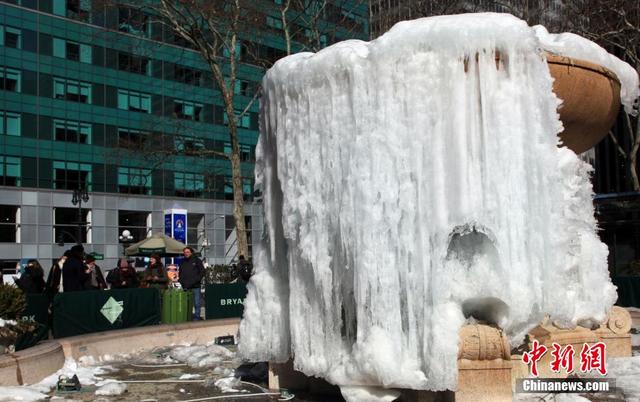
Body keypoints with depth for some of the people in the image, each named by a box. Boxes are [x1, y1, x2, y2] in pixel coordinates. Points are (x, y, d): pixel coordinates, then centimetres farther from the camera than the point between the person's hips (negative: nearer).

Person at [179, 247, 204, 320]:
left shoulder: (197, 261, 4)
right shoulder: (183, 262, 16)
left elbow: (202, 272, 0)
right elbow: (180, 274, 22)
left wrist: (195, 280, -9)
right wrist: (182, 282, 5)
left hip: (195, 286, -4)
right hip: (185, 287, 4)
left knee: (196, 303, -3)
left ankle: (196, 317, 2)